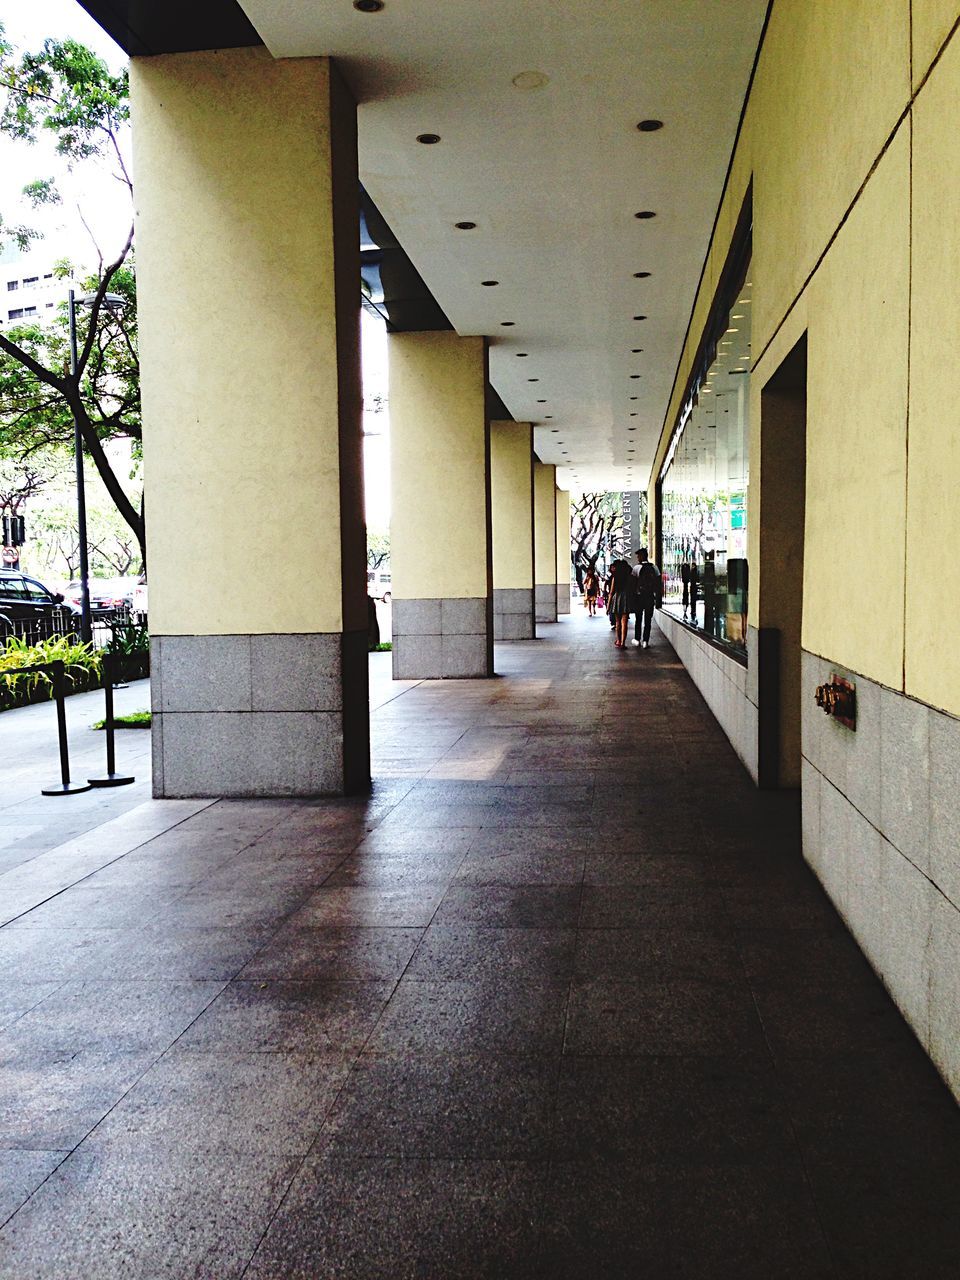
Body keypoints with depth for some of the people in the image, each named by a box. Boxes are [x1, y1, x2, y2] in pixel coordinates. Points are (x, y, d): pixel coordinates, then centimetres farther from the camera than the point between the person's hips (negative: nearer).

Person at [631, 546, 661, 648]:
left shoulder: (636, 568, -8)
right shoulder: (654, 568, 1)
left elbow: (633, 583, -9)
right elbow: (659, 583, 2)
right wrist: (658, 598, 8)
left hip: (639, 596, -2)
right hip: (650, 597, 2)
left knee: (638, 619, 13)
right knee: (648, 620, 5)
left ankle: (637, 639, 18)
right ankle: (645, 641, 1)